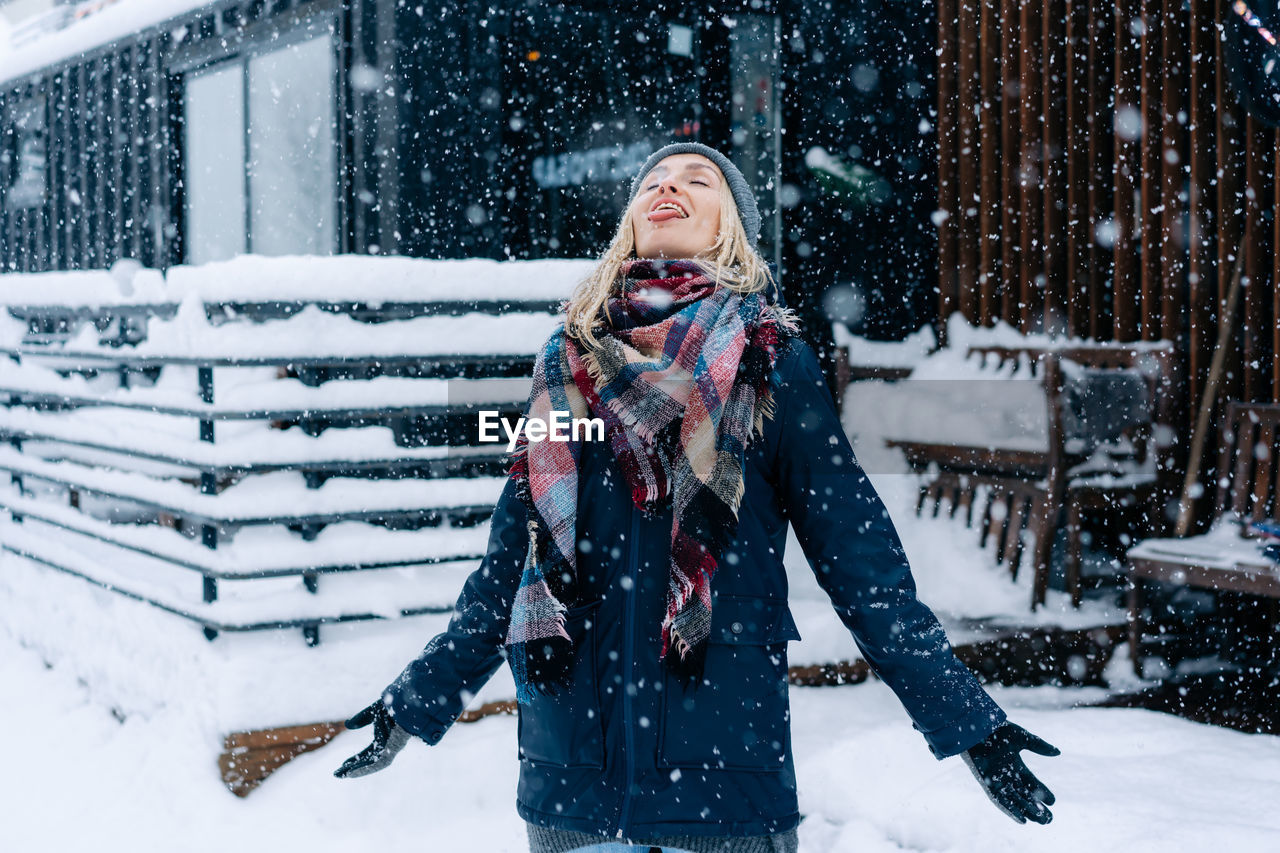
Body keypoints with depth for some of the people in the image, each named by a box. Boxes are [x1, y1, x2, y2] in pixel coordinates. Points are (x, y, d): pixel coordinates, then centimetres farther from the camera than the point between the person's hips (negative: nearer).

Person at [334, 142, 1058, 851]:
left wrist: (969, 723, -7)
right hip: (567, 770, 3)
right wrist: (416, 704, 18)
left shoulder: (770, 362, 1)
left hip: (724, 769, -2)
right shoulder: (569, 362, 9)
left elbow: (861, 556, -2)